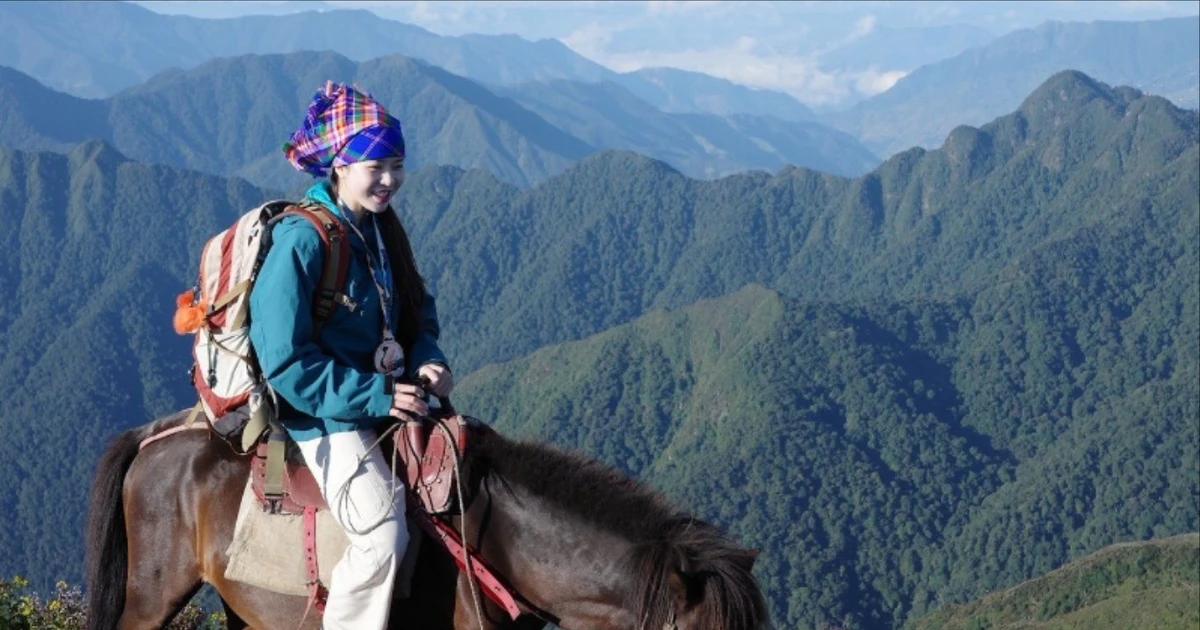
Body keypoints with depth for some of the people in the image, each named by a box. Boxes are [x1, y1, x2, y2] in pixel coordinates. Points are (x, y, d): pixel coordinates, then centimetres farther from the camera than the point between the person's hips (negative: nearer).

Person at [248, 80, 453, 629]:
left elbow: (418, 313, 17)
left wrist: (426, 360, -5)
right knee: (383, 536, -24)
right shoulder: (301, 241, -19)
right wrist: (372, 396, -22)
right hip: (324, 417, -8)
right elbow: (286, 361, -21)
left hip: (387, 397, 8)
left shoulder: (380, 231, 6)